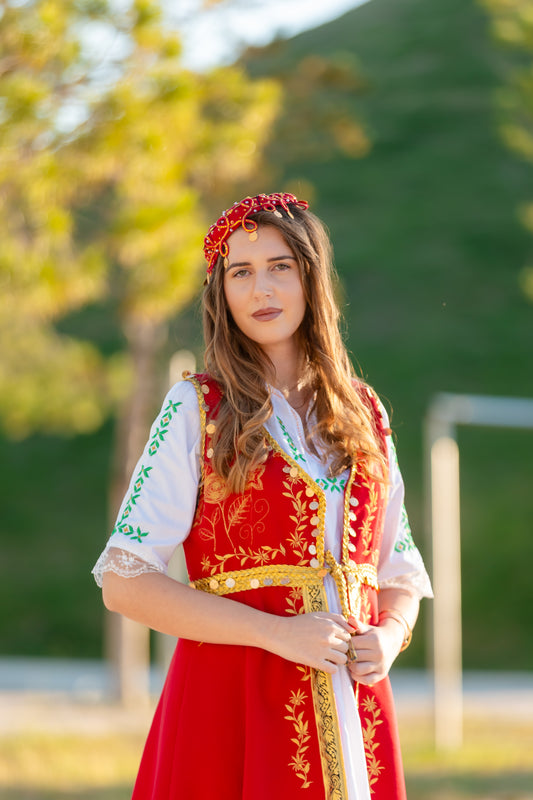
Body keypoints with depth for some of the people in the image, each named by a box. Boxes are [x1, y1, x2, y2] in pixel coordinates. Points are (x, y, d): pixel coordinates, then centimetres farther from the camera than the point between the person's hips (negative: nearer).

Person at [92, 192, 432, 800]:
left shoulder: (364, 414, 12)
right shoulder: (197, 409, -1)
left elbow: (400, 574, 19)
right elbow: (124, 582, -8)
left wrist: (388, 639, -4)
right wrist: (278, 632, -15)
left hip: (354, 704, 4)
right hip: (231, 701, -4)